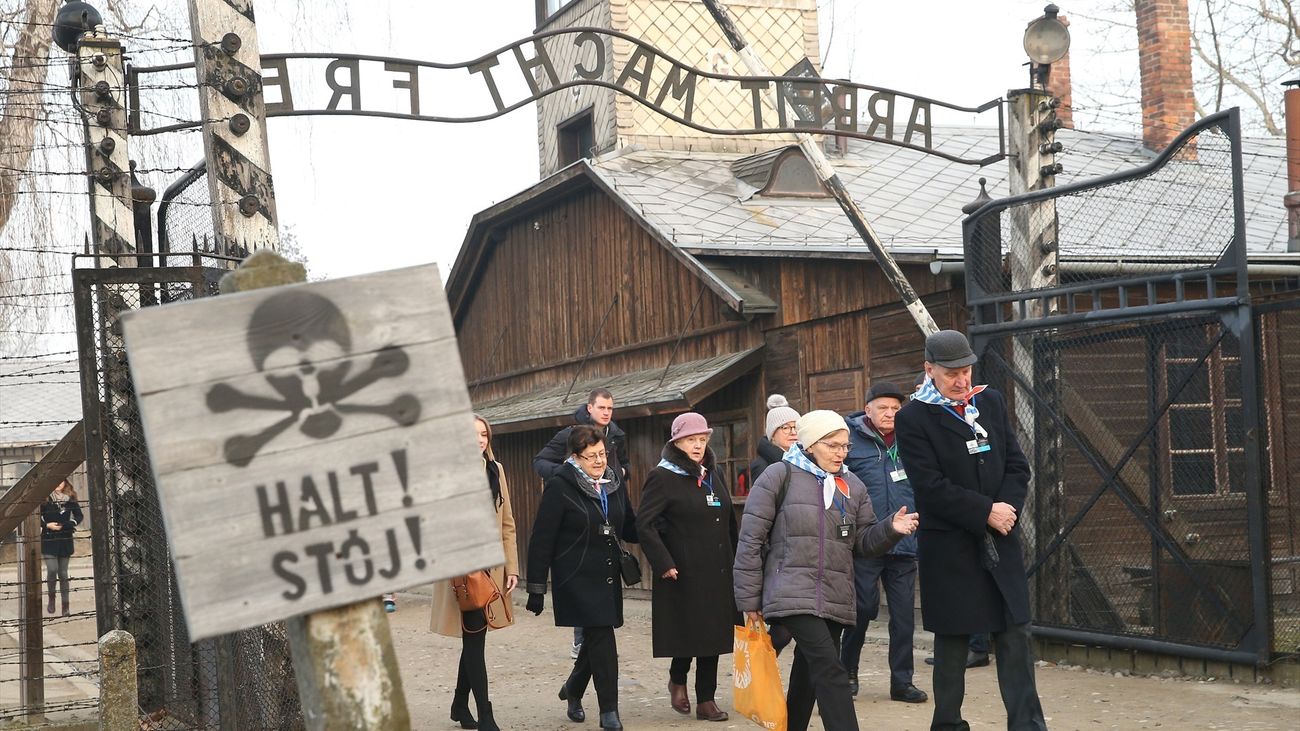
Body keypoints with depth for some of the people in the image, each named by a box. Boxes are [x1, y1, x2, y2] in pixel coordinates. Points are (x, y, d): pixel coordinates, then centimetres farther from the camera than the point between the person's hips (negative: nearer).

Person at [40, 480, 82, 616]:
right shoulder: (44, 499, -4)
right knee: (52, 570, -14)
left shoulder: (70, 498, 3)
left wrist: (69, 524, -8)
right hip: (49, 540, -2)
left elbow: (79, 516, 9)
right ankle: (51, 599, 11)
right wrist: (47, 525, -15)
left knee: (63, 573, 6)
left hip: (65, 540, 2)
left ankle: (66, 606, 10)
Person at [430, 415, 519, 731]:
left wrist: (512, 567, 7)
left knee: (475, 638, 14)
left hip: (492, 566, 6)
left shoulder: (496, 470, 9)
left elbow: (508, 524, 12)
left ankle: (460, 705, 29)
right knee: (474, 638, -7)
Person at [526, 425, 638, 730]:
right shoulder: (561, 487, -11)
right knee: (601, 639, -11)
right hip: (577, 579, -6)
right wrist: (536, 588, -11)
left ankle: (573, 689, 38)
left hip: (608, 578, 6)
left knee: (596, 638, 13)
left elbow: (630, 529, 16)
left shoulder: (614, 485, 8)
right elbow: (542, 539, -11)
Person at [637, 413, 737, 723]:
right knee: (688, 631, -2)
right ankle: (677, 679, 25)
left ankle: (706, 699, 15)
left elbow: (729, 523, 21)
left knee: (713, 634, 7)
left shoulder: (712, 476, 15)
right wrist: (664, 564, -19)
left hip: (717, 572, 6)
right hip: (684, 572, -6)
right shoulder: (663, 477, -8)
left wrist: (733, 561, 14)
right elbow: (645, 524, -14)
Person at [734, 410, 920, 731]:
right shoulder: (780, 477, -3)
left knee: (808, 674, 14)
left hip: (837, 598, 6)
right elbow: (751, 539, -3)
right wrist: (749, 599, -4)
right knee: (830, 671, -18)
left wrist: (891, 528, -10)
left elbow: (864, 542, 12)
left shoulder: (853, 486, 14)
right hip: (794, 593, -6)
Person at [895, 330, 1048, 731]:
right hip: (949, 549, -4)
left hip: (1001, 544, 4)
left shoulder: (991, 402, 9)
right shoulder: (912, 419, -6)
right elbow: (931, 487, -13)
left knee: (1016, 638, 1)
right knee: (952, 645, 5)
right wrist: (986, 512, -14)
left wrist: (1007, 509, -8)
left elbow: (1017, 465, 9)